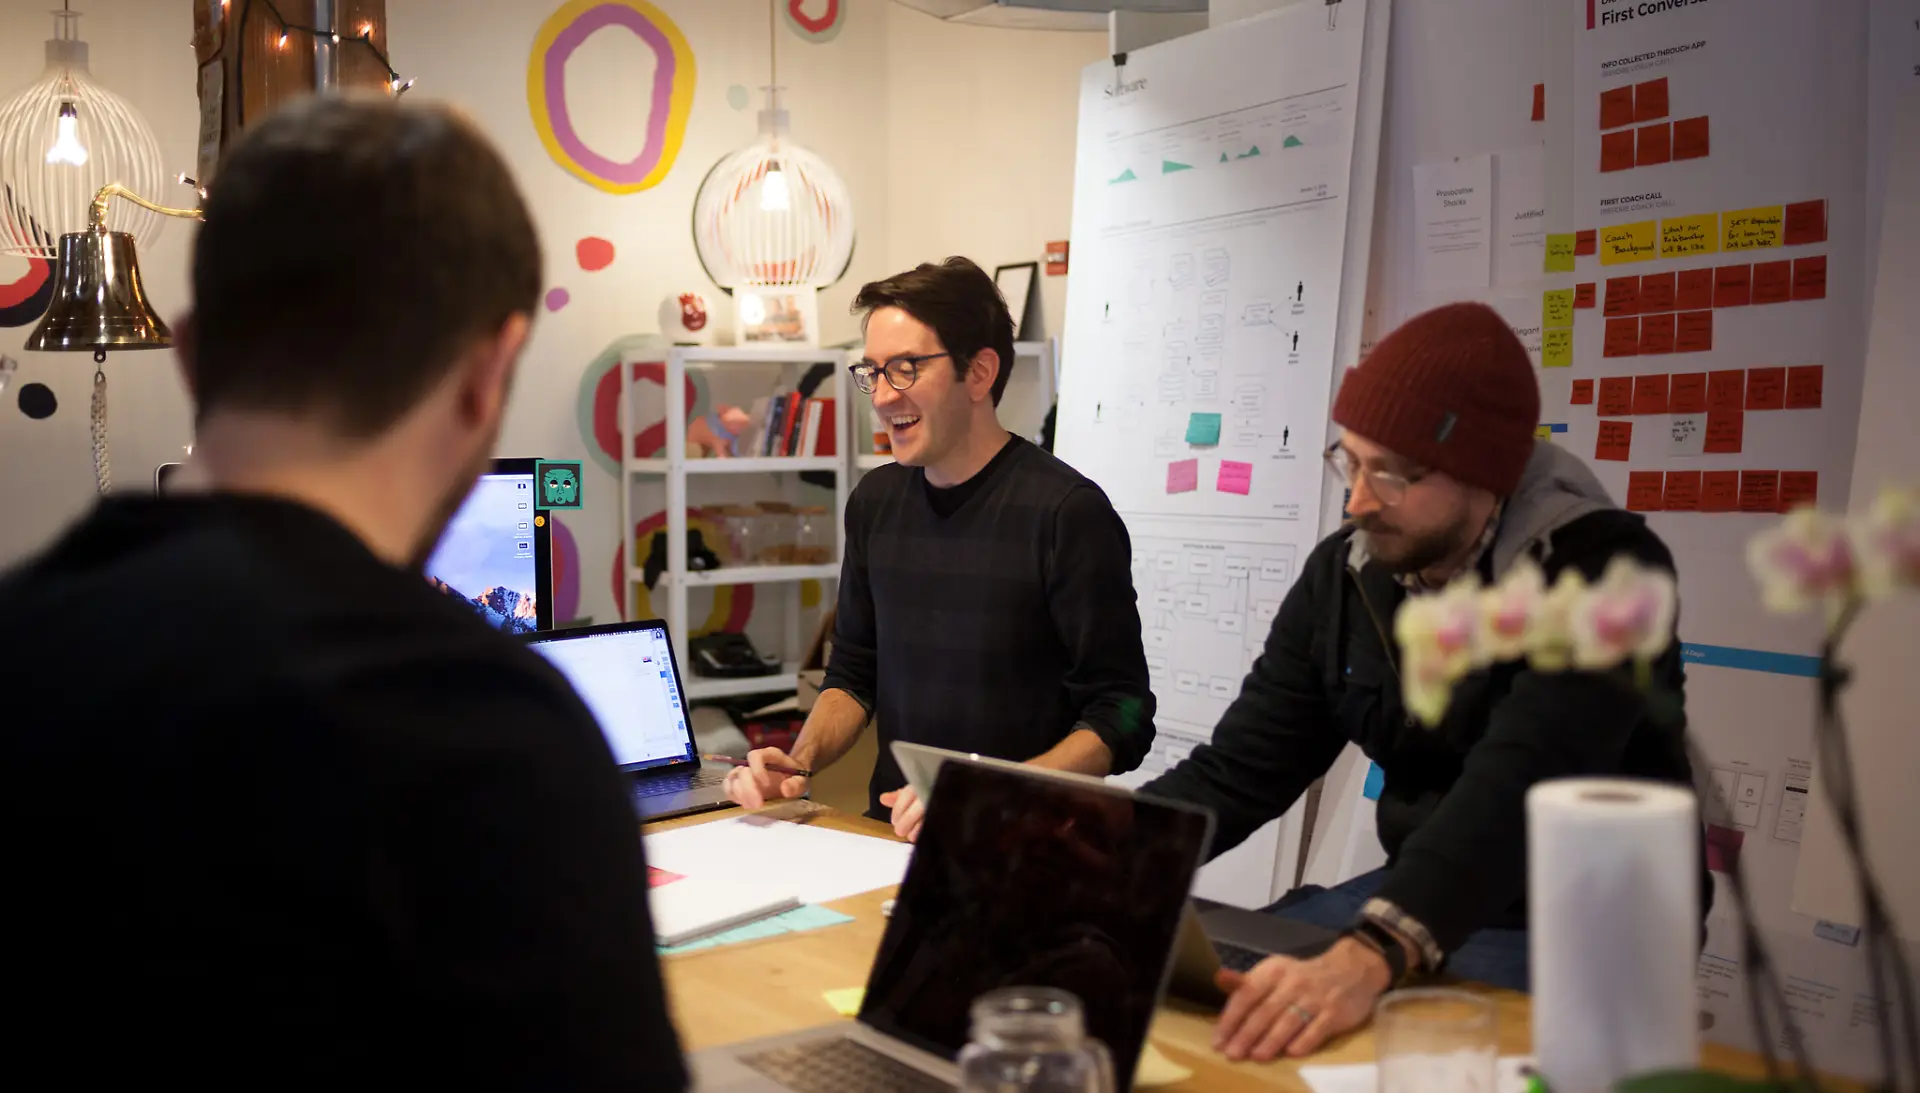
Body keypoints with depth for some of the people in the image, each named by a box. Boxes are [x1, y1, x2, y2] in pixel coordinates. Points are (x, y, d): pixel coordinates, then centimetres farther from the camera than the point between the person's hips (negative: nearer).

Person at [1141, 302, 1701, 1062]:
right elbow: (1239, 769, -1)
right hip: (1418, 900, 6)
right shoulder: (1344, 573, -1)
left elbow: (1520, 787, -38)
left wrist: (1369, 956, -53)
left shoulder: (1605, 573, -22)